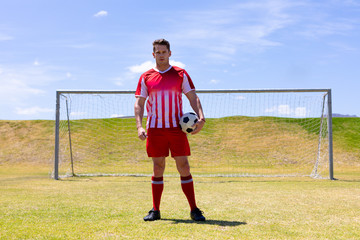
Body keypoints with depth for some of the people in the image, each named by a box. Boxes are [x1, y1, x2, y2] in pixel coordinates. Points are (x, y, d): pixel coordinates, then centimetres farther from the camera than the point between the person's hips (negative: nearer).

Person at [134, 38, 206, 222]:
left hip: (177, 128, -1)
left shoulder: (180, 74, 7)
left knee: (184, 167, -3)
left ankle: (194, 210, 4)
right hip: (155, 129, 1)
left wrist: (201, 118, -11)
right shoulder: (146, 77, 8)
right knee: (157, 168, 4)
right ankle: (155, 211, 13)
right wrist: (139, 127, -7)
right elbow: (138, 103, 7)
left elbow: (193, 97, 6)